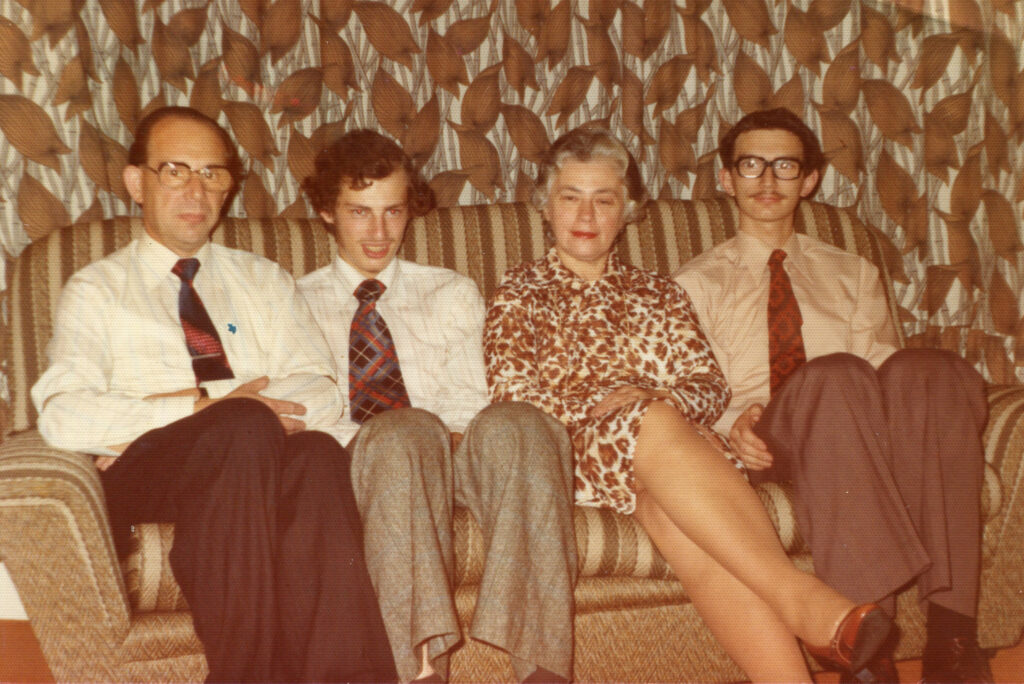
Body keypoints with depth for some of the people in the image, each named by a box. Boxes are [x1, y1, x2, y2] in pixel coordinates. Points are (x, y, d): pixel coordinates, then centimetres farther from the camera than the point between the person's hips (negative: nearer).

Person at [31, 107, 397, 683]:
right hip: (143, 475, -2)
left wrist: (162, 408, -6)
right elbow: (64, 417, -2)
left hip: (260, 466, 2)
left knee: (315, 452, -34)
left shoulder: (266, 282, 23)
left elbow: (321, 395, 6)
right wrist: (203, 408, -13)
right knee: (249, 426, -35)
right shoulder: (96, 290, 16)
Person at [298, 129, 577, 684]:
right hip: (360, 467, -1)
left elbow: (470, 401, 12)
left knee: (513, 424, -34)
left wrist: (452, 435, -13)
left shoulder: (452, 294, 24)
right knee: (407, 430, -38)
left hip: (455, 456, 2)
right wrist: (368, 438, -15)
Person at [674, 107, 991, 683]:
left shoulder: (853, 274, 28)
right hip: (772, 444, -2)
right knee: (835, 375, -38)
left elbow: (880, 366, 13)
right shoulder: (698, 283, 20)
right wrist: (736, 422, -14)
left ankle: (950, 630, -39)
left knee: (932, 370, -33)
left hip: (873, 441, 3)